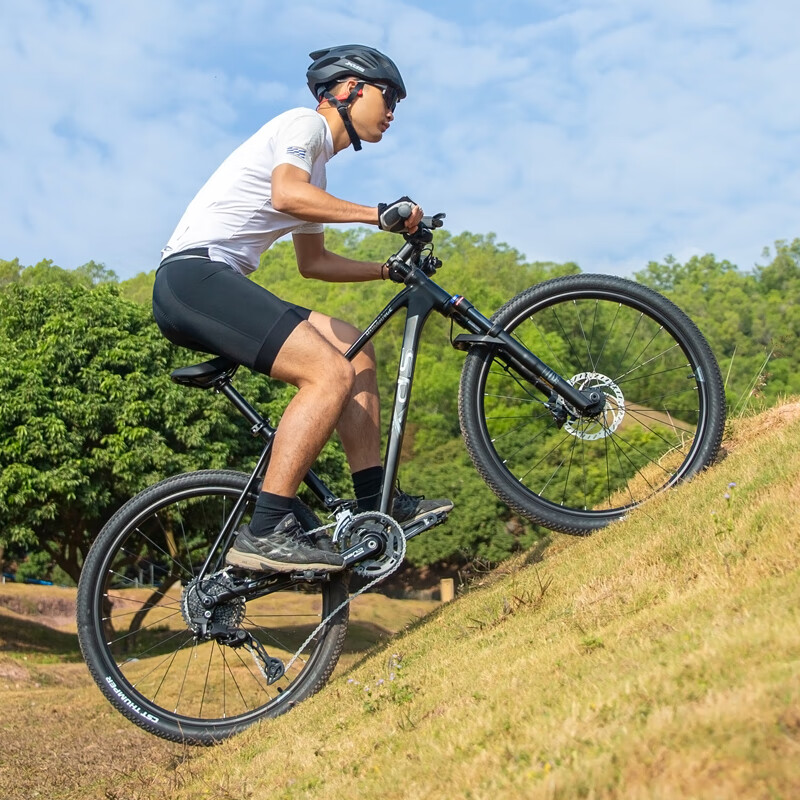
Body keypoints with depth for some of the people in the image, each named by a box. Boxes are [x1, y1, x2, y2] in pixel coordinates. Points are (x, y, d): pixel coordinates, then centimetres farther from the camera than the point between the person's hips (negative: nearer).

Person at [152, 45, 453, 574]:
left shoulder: (317, 162, 28)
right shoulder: (305, 124, -1)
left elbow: (313, 261, 34)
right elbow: (287, 194, -22)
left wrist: (390, 269, 27)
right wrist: (380, 213, -18)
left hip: (214, 283, 10)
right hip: (194, 275, -10)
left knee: (356, 351, 10)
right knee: (331, 371, -22)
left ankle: (376, 503, 9)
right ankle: (265, 533, -24)